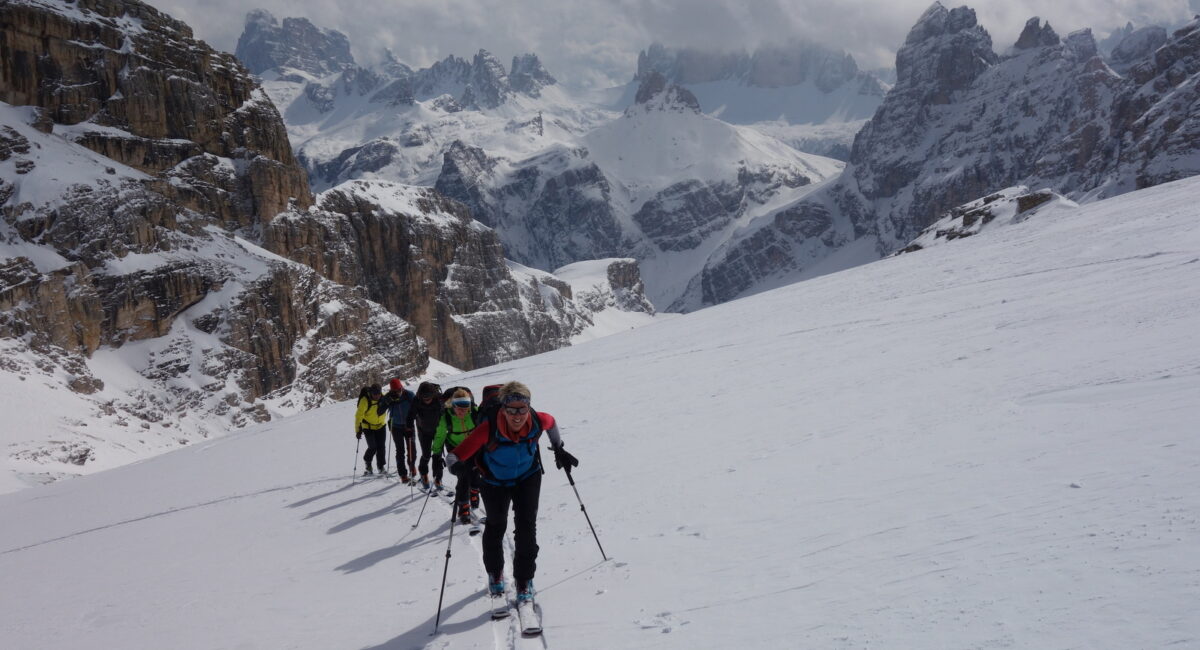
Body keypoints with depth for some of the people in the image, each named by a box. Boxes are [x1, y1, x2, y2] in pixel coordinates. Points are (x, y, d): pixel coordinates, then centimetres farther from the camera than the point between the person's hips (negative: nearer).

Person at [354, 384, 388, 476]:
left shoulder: (383, 398, -14)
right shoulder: (365, 401, -25)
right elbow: (359, 415, -22)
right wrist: (358, 430, -25)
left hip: (381, 426, 3)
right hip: (368, 427, -3)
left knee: (381, 447, -2)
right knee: (372, 447, -12)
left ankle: (381, 467, 15)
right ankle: (368, 465, 16)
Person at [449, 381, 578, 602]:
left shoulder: (538, 421, -30)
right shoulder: (489, 428, -39)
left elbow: (551, 423, -4)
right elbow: (459, 455, -35)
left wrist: (559, 450, 6)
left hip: (528, 477, 1)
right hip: (495, 482, -1)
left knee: (526, 526, -6)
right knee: (496, 526, 19)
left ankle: (524, 580, 13)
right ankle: (494, 572, 45)